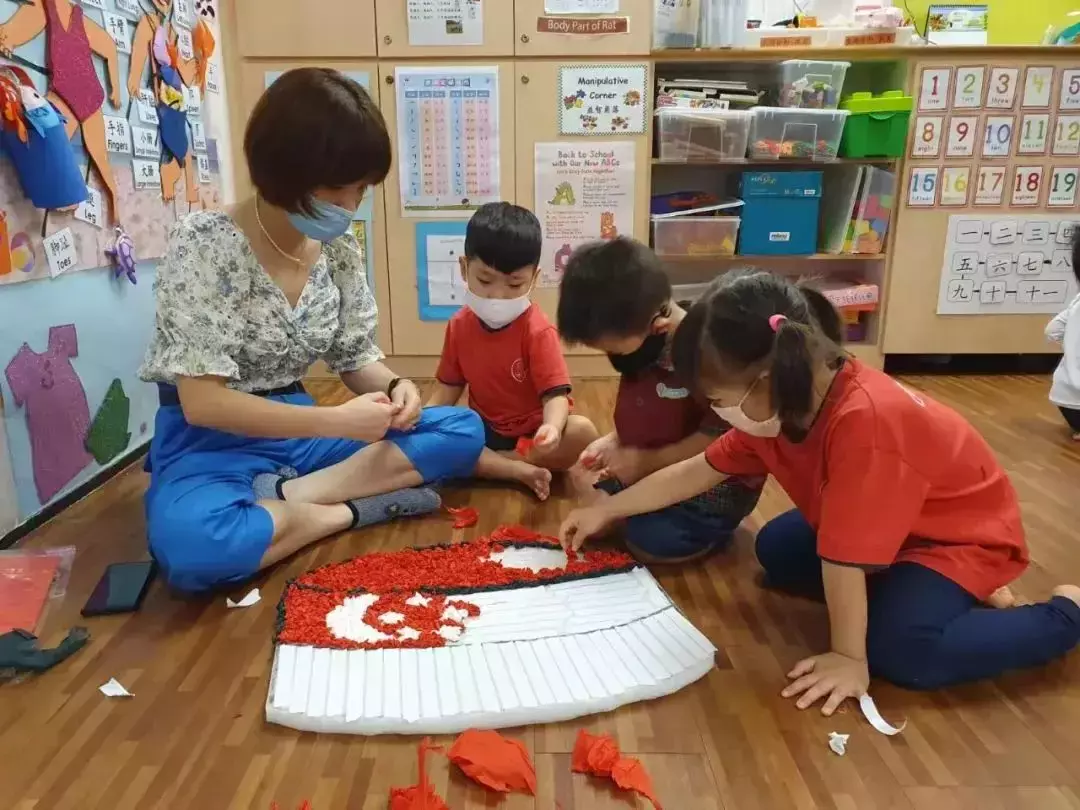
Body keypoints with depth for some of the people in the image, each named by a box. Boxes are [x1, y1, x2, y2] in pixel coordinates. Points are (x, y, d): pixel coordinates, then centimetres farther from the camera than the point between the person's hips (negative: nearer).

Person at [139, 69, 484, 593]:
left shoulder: (339, 250, 0)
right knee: (188, 545, -40)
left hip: (301, 430, 6)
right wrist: (336, 421, -25)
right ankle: (352, 507, -16)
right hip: (214, 441, -5)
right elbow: (201, 402, -21)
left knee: (464, 429, -8)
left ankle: (289, 497, -18)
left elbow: (356, 358, 7)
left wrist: (392, 388, -16)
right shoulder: (203, 244, -17)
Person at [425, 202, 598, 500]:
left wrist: (552, 427, -45)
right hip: (484, 431, 3)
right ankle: (522, 472, -24)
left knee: (582, 431, -33)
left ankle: (485, 464, -20)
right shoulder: (459, 325, -2)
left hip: (532, 433, -3)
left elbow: (555, 394, -22)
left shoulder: (538, 330, -16)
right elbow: (449, 386, 7)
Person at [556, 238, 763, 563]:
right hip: (654, 469, 8)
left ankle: (711, 522, 4)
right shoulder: (638, 341, -3)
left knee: (651, 540, -23)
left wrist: (646, 462, -21)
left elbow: (720, 439, -27)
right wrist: (612, 441, -4)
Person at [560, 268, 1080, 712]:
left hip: (964, 533, -8)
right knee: (776, 551, 5)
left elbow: (843, 555, -34)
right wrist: (605, 511, 0)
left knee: (902, 651, -27)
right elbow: (699, 471, -3)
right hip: (887, 526, 8)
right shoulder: (779, 406, -12)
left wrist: (850, 657, -24)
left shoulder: (864, 420, -40)